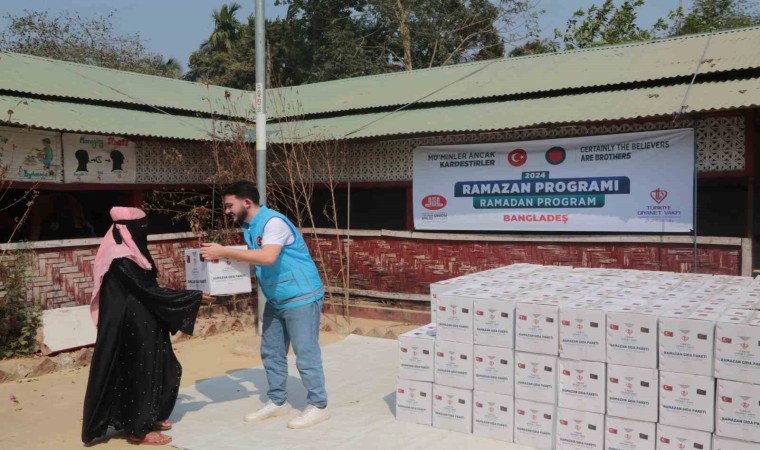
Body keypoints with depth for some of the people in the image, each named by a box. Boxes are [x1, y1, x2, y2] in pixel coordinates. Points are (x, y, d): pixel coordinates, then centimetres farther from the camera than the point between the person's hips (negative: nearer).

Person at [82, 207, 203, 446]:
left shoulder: (130, 253, 8)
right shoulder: (121, 260, -23)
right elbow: (148, 291, -23)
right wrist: (194, 296, -21)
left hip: (142, 324, 10)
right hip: (130, 326, -10)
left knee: (154, 368, 17)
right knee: (136, 371, 1)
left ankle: (148, 417, 32)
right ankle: (138, 429, 14)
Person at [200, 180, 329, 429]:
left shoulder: (273, 222, -21)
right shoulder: (249, 227, 8)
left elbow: (268, 257, -36)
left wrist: (224, 252, -33)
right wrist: (222, 254, 2)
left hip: (301, 297, -9)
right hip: (275, 300, 9)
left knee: (306, 353, -2)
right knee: (271, 352, 13)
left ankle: (318, 406, 9)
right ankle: (277, 402, 26)